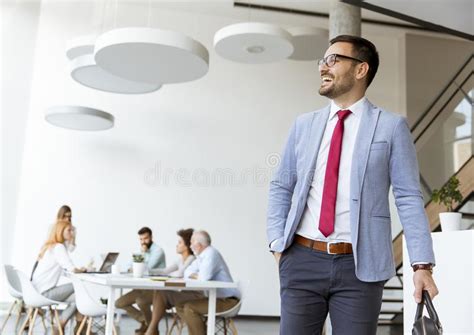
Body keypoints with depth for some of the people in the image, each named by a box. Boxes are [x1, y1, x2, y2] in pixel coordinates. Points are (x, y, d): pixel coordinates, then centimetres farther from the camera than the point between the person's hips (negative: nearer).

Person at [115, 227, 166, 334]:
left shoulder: (158, 250, -10)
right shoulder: (143, 251, 15)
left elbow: (147, 268, -19)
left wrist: (143, 253, -11)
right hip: (143, 287, 8)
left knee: (140, 301, -37)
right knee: (119, 303, 0)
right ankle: (144, 320, 9)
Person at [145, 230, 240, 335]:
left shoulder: (211, 254, -19)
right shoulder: (202, 255, 10)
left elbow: (204, 277, -29)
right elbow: (187, 272, 15)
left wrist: (196, 276, -6)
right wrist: (196, 276, -6)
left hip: (227, 300, -10)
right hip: (214, 296, 10)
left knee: (190, 307, -24)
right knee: (180, 304, 10)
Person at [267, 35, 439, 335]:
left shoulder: (391, 127, -1)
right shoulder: (304, 125, 9)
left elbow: (409, 198, -3)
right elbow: (281, 187, 13)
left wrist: (422, 263, -9)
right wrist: (277, 242, 2)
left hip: (360, 266, -2)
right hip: (302, 259, 3)